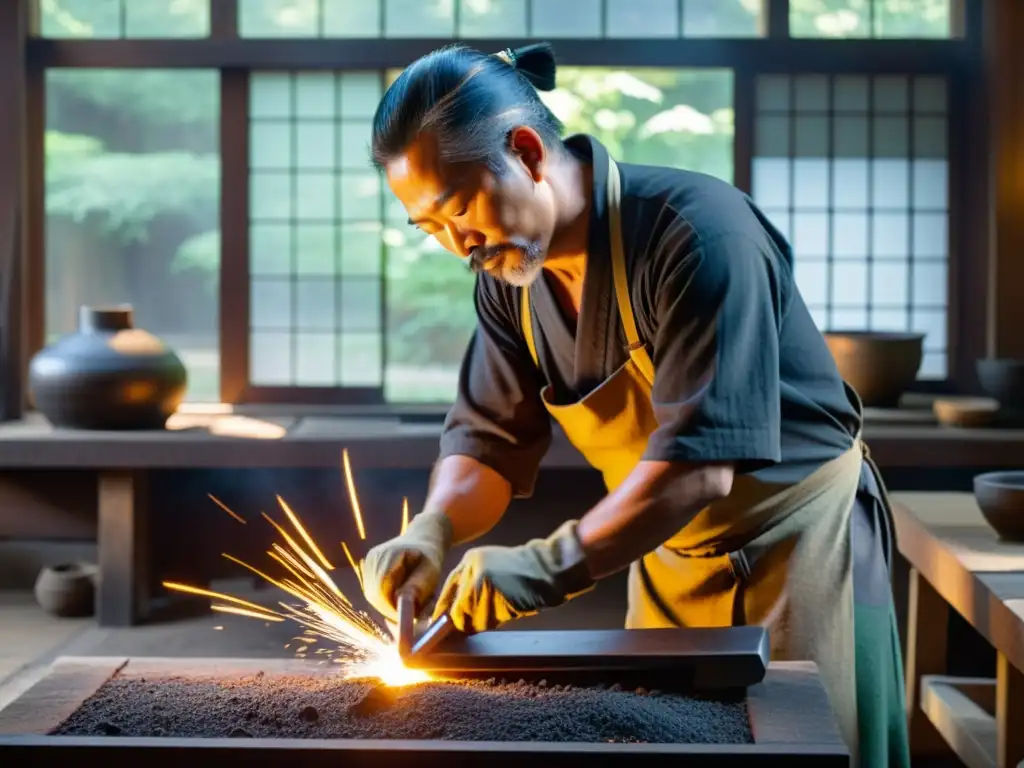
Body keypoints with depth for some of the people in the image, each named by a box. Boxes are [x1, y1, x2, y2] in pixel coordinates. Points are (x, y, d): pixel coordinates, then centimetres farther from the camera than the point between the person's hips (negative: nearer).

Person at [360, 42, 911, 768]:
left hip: (796, 544, -6)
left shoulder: (696, 232, -28)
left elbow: (698, 462, -33)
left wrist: (547, 568, -39)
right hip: (671, 559, 6)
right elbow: (488, 440, -1)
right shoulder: (508, 276, -5)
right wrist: (432, 532, -21)